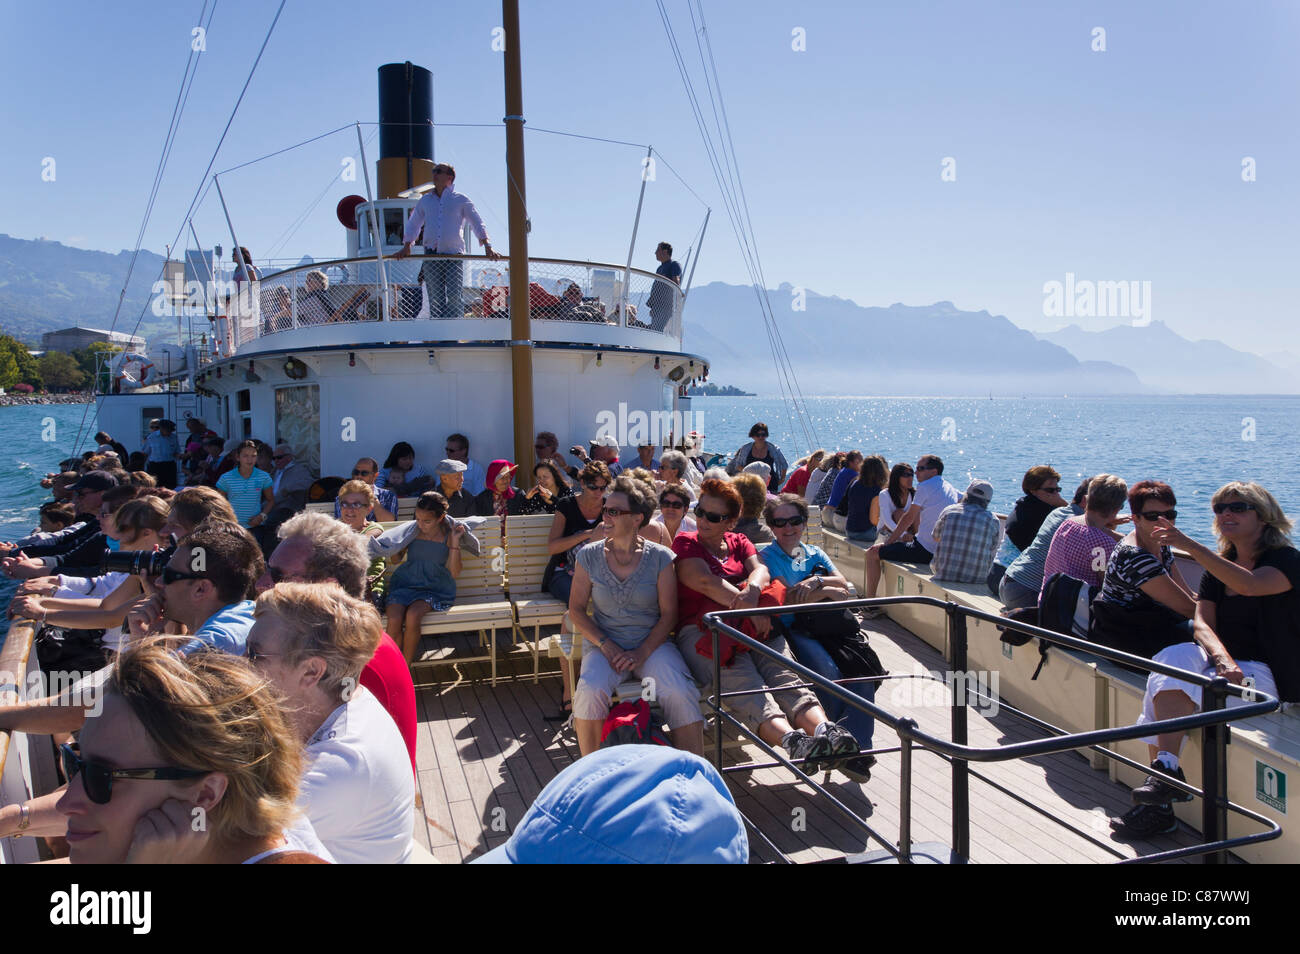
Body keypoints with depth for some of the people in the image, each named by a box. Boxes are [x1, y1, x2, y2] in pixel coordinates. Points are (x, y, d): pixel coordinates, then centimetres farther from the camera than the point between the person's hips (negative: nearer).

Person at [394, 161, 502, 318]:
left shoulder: (461, 200, 9)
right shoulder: (425, 200, 18)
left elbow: (478, 224, 10)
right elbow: (413, 225, 24)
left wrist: (487, 247, 0)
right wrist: (406, 247, 11)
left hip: (454, 255, -3)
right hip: (431, 256, 3)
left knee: (454, 296, -15)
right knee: (435, 299, -1)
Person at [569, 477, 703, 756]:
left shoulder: (660, 557, 1)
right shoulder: (589, 555, 4)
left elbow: (669, 614, 0)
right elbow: (576, 610, 5)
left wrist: (643, 652, -14)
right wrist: (606, 646, -10)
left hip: (653, 643, 0)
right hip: (605, 644, 1)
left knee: (680, 693, -28)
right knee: (590, 691, -30)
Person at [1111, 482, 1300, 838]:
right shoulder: (1218, 568, 13)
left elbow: (1249, 585, -29)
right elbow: (1202, 623, -1)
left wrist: (1189, 544, -35)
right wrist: (1223, 658, -23)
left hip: (1267, 676, -6)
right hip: (1222, 662, 6)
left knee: (1166, 687, -30)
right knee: (1171, 659, -29)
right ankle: (1166, 770, -32)